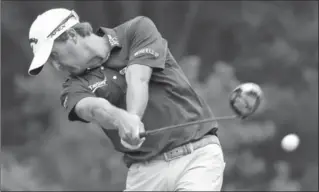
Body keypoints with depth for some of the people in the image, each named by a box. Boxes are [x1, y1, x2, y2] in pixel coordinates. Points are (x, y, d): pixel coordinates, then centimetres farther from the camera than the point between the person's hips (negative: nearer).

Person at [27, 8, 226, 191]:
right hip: (146, 171, 4)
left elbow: (137, 80, -17)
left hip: (198, 154, -3)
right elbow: (92, 108, -18)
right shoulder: (76, 86, 4)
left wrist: (133, 119, -36)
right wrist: (120, 118, -42)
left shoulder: (138, 30, 0)